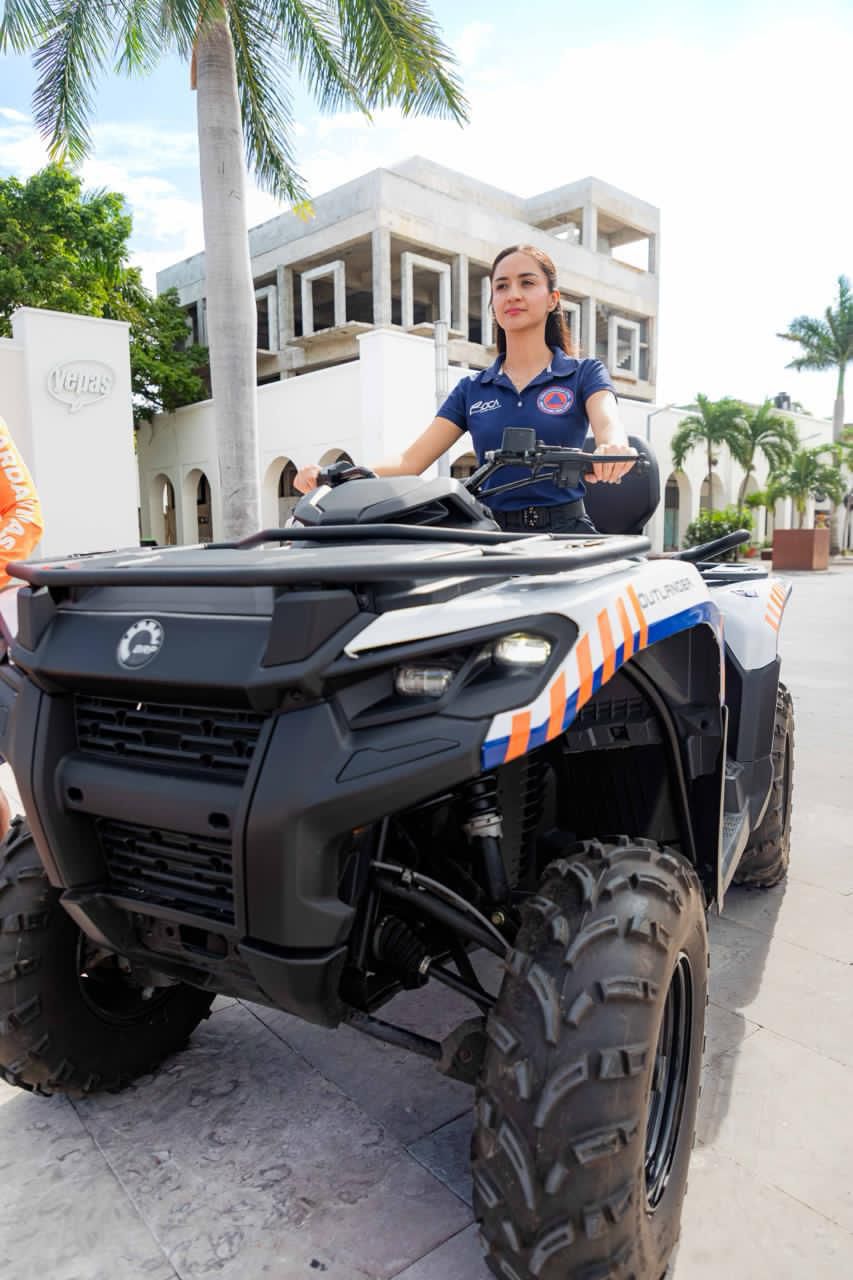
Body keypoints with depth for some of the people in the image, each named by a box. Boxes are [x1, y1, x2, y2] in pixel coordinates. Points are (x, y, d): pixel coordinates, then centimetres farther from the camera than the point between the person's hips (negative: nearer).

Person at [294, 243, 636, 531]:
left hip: (564, 531, -2)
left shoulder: (584, 373, 8)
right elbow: (410, 461, 6)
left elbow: (608, 426, -13)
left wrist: (613, 448, -40)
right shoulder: (471, 389, 15)